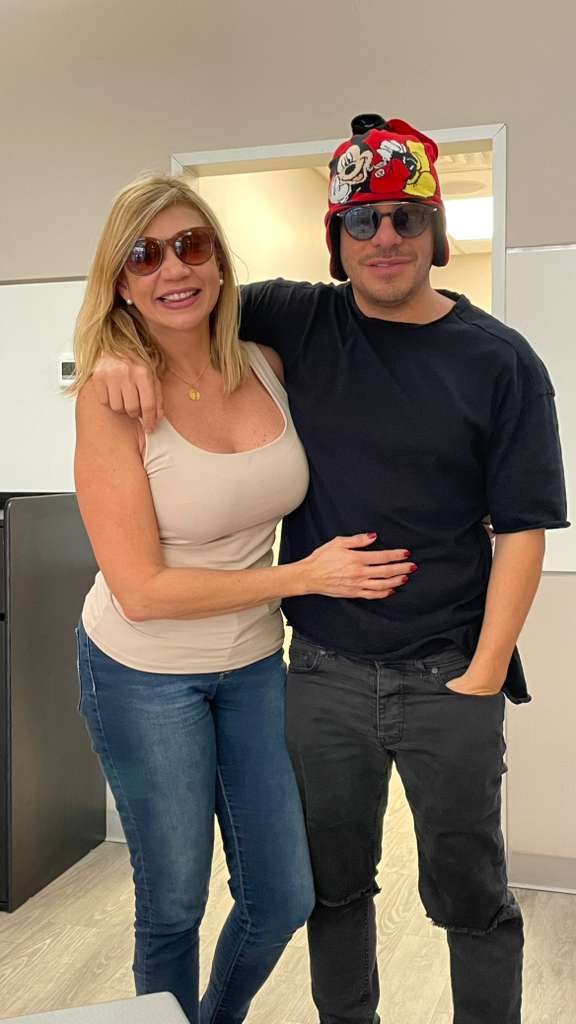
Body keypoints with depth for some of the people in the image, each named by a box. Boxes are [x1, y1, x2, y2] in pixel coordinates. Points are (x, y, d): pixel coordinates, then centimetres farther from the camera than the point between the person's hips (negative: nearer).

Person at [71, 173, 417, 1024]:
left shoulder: (267, 363, -7)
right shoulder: (113, 398, -20)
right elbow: (142, 590, -21)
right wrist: (306, 576, -19)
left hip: (254, 664, 5)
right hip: (145, 674, -4)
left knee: (285, 900, 16)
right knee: (174, 908, 12)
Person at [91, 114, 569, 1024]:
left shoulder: (500, 361, -5)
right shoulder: (295, 322, 1)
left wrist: (483, 676, -10)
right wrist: (121, 349, -15)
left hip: (447, 677, -2)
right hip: (324, 672, 2)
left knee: (471, 895, 13)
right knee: (334, 885, 18)